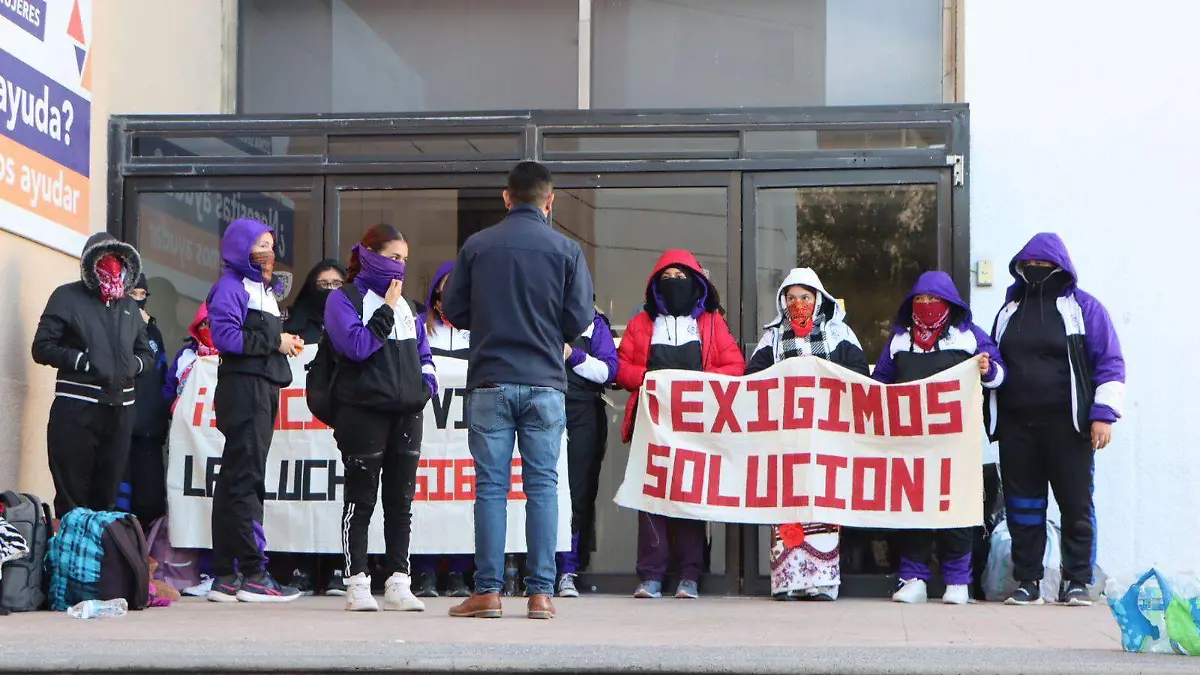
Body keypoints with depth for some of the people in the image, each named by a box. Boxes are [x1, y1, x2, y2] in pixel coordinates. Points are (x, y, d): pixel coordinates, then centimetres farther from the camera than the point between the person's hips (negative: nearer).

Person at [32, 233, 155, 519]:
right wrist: (85, 362, -15)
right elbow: (42, 347, -4)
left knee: (106, 495, 10)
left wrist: (134, 364, 1)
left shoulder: (129, 305, 19)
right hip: (76, 408, -5)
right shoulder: (68, 297, 3)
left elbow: (147, 354, 24)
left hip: (120, 410, 5)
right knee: (72, 497, -5)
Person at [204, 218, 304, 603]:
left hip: (263, 388, 10)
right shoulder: (230, 286, -6)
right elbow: (227, 337, -19)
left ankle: (226, 578, 13)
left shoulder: (262, 288, 25)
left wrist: (286, 342, 5)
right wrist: (274, 342, -13)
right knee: (245, 479, -11)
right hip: (242, 386, -10)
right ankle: (252, 574, -12)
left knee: (235, 480, 10)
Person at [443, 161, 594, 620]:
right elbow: (579, 320, -1)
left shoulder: (476, 247, 2)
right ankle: (541, 592, 2)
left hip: (489, 382, 0)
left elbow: (453, 311, 5)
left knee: (491, 486, 3)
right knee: (542, 485, 4)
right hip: (544, 383, 0)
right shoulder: (566, 250, 0)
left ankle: (487, 591, 2)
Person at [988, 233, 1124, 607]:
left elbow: (1110, 362, -2)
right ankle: (1027, 582, 12)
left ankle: (1076, 583, 7)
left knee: (1076, 505, 0)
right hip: (1016, 426, 4)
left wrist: (1103, 413, -9)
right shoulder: (1010, 309, 17)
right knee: (1022, 506, 5)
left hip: (1067, 426, -4)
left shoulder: (1082, 307, 2)